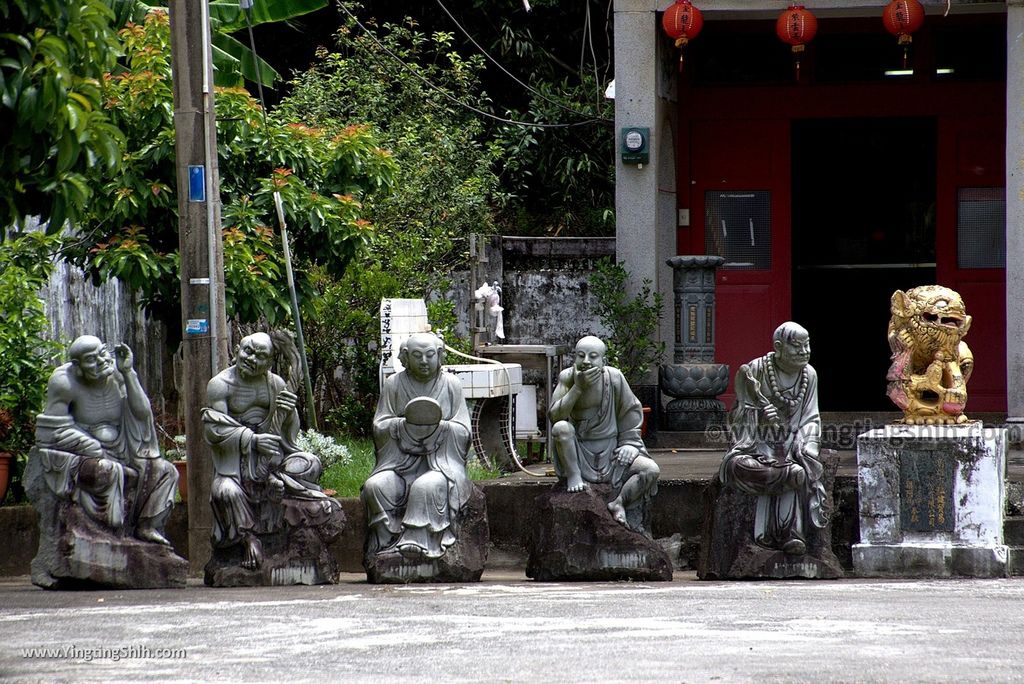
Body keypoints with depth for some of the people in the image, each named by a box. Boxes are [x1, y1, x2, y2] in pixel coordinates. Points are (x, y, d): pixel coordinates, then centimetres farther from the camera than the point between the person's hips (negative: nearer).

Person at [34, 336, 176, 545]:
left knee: (166, 472, 1)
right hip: (75, 456, -7)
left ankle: (147, 526, 0)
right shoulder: (65, 382, -16)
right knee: (108, 471, -37)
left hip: (116, 454, 7)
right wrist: (98, 452, -19)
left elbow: (142, 414, -7)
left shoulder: (116, 376, -2)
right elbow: (56, 432, -17)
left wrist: (128, 373, -14)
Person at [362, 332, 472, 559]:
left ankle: (417, 543, -36)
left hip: (440, 460, -2)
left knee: (428, 486, -35)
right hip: (400, 461, 2)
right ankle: (387, 542, -25)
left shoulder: (451, 384, 6)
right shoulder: (393, 384, 8)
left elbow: (463, 432, 2)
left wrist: (438, 426, -17)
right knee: (376, 486, -27)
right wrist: (405, 424, -17)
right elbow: (379, 427, 3)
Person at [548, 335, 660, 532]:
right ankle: (573, 477, -14)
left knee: (651, 470, -18)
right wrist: (578, 387, -30)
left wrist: (629, 443, -4)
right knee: (561, 428, -34)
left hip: (609, 449, 1)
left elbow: (631, 411, 5)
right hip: (577, 451, -1)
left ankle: (618, 504, -1)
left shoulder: (614, 377, -10)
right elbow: (555, 415, -23)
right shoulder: (567, 377, -11)